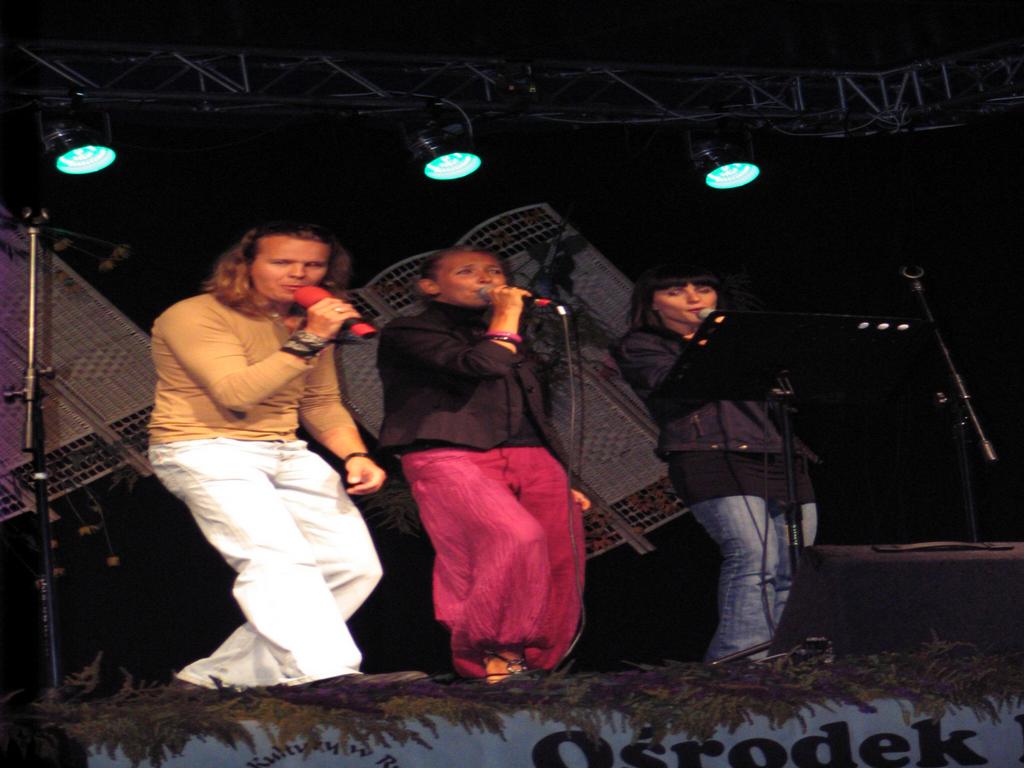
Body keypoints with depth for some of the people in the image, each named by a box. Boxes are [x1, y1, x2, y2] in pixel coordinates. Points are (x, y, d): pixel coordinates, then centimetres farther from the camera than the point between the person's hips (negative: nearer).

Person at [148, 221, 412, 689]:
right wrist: (308, 341, -19)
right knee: (279, 558, -27)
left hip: (286, 455, 8)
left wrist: (355, 455, 4)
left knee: (356, 565, -4)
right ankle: (324, 679, -36)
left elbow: (322, 403, 23)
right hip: (204, 451, -7)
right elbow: (237, 394, -20)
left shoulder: (310, 324, 16)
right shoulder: (195, 316, -8)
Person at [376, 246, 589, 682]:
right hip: (451, 457, -7)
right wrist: (507, 314, 2)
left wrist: (558, 481, 26)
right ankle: (494, 653, -22)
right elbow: (478, 365, -12)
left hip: (531, 459, 8)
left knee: (560, 568, -7)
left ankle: (530, 664, -1)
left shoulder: (510, 340, 29)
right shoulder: (408, 333, 5)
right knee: (516, 537, -31)